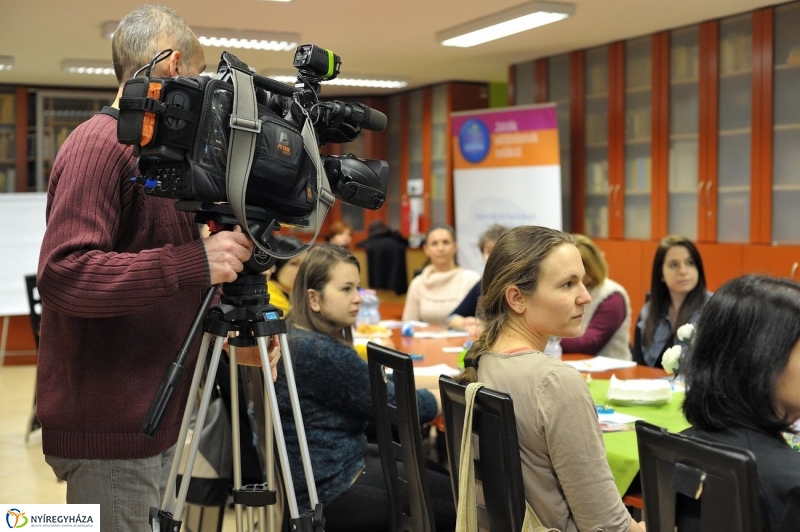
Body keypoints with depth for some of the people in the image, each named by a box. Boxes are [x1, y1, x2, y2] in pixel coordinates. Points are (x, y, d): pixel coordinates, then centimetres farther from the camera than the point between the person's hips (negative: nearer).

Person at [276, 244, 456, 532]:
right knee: (455, 500, -2)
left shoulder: (295, 336, 5)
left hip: (330, 466, 10)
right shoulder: (319, 352, -25)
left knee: (441, 473, 19)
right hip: (328, 490, -10)